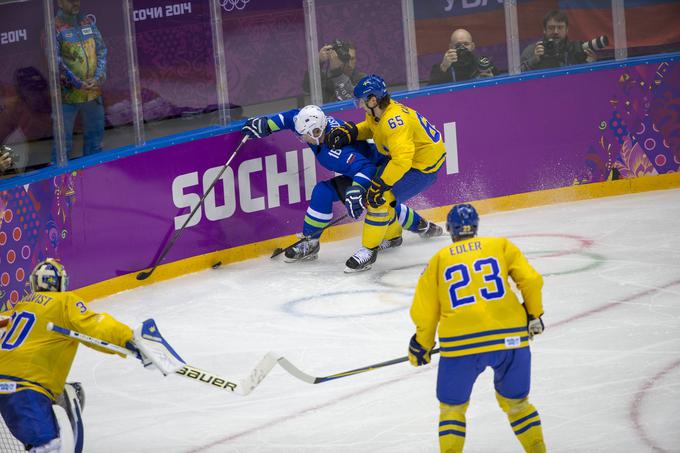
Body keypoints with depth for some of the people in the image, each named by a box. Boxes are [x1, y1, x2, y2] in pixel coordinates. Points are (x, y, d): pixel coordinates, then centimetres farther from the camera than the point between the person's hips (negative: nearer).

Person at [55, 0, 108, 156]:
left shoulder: (89, 22, 8)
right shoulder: (54, 28, -9)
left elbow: (101, 51, 7)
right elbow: (56, 62, -14)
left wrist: (98, 78, -8)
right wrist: (78, 84, -17)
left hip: (93, 92, 6)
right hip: (68, 95, -6)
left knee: (94, 137, 18)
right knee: (63, 142, -1)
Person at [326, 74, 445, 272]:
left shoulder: (394, 121, -33)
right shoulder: (378, 112, -4)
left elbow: (402, 159, -39)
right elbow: (370, 127, 20)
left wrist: (380, 184, -34)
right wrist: (349, 131, 0)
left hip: (424, 166, -10)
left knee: (381, 198, -18)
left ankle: (369, 250, -10)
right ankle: (392, 235, 34)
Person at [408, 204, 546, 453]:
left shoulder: (439, 259, 13)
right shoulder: (501, 246, 13)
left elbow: (424, 311, 11)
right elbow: (531, 280, 3)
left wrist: (421, 345, 25)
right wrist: (534, 315, 17)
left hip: (460, 342, -1)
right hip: (510, 336, 1)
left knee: (452, 407, 15)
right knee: (516, 402, 21)